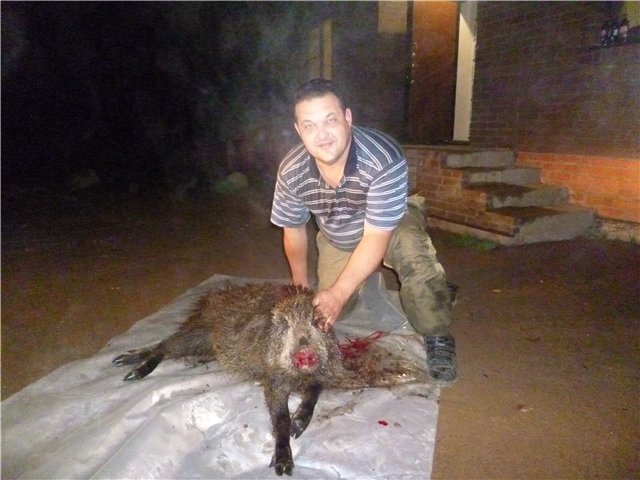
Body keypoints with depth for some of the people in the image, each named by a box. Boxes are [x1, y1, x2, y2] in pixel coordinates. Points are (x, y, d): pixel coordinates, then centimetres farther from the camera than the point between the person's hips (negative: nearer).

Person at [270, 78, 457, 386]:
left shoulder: (385, 159, -39)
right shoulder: (291, 172, -26)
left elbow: (375, 237, -34)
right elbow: (293, 229, -8)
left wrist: (339, 293, -35)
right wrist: (301, 285, 4)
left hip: (391, 224, -3)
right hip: (337, 240, 4)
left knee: (415, 257, -36)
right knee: (328, 312, 0)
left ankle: (438, 339, -13)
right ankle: (368, 279, 33)